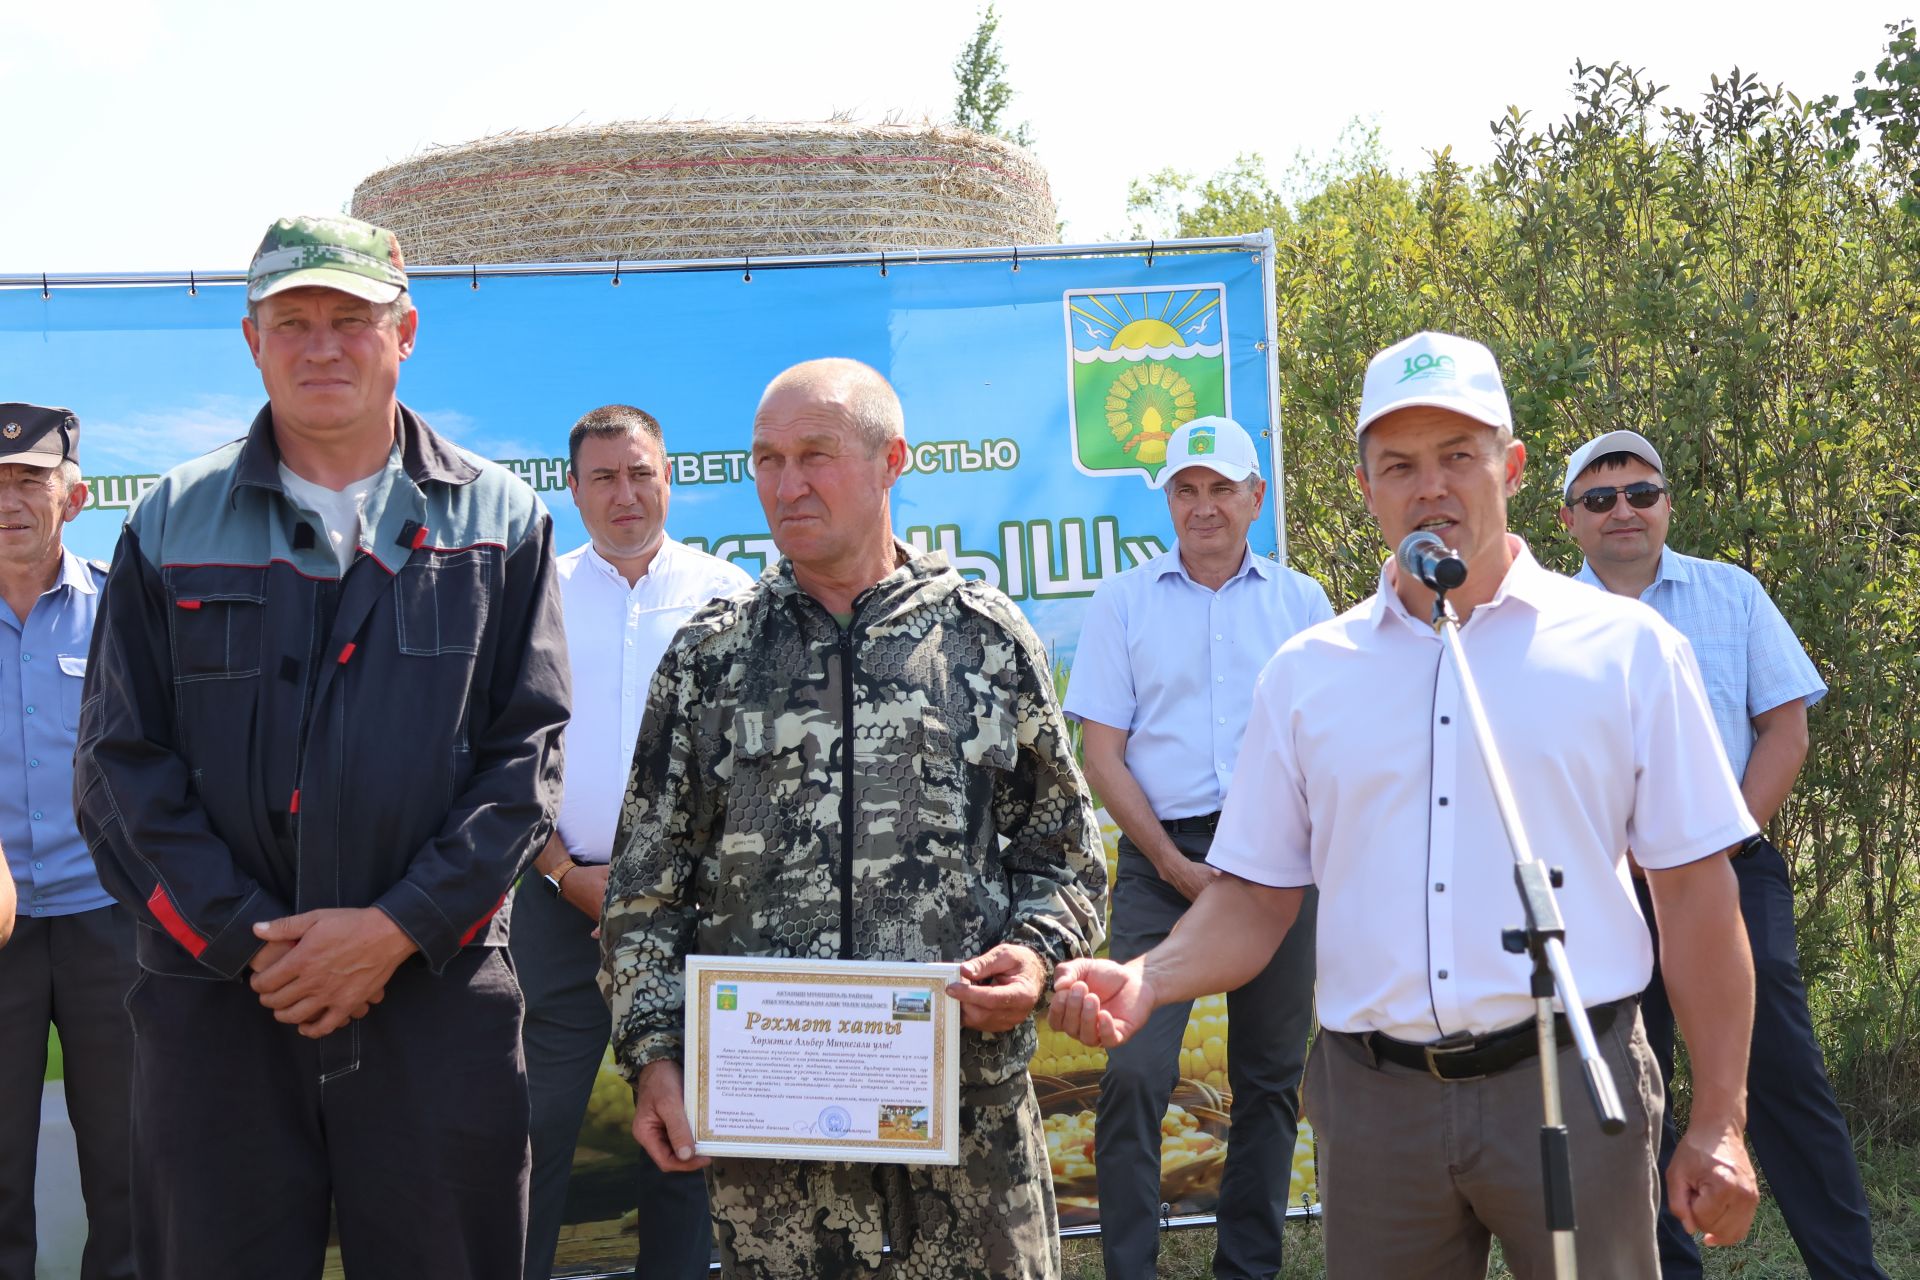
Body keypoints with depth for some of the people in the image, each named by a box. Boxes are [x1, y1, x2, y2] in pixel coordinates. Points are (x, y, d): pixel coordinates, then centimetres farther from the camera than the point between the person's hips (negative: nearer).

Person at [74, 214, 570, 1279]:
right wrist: (243, 939, -9)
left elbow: (528, 752, 0)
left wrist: (399, 927, -10)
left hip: (437, 989, 0)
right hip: (216, 998, 1)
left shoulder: (498, 520, 6)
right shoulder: (171, 527, 8)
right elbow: (121, 765, 2)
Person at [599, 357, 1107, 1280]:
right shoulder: (709, 658, 6)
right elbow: (647, 885, 8)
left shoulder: (987, 639, 4)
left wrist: (1038, 953, -9)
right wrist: (654, 1057, 0)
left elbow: (1063, 851, 9)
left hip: (971, 1100, 0)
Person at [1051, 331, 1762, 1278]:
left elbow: (1696, 893, 2)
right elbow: (1256, 898, 9)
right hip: (1375, 1093, 2)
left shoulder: (1625, 647, 2)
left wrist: (1718, 1123, -1)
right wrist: (1145, 980, -10)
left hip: (1569, 1084, -2)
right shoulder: (1305, 672, 8)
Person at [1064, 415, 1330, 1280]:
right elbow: (1102, 756, 2)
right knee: (1135, 1070, -10)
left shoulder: (1301, 602, 11)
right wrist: (1177, 866, -7)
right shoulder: (1122, 602, 7)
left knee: (1270, 1073, 8)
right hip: (1162, 857, -1)